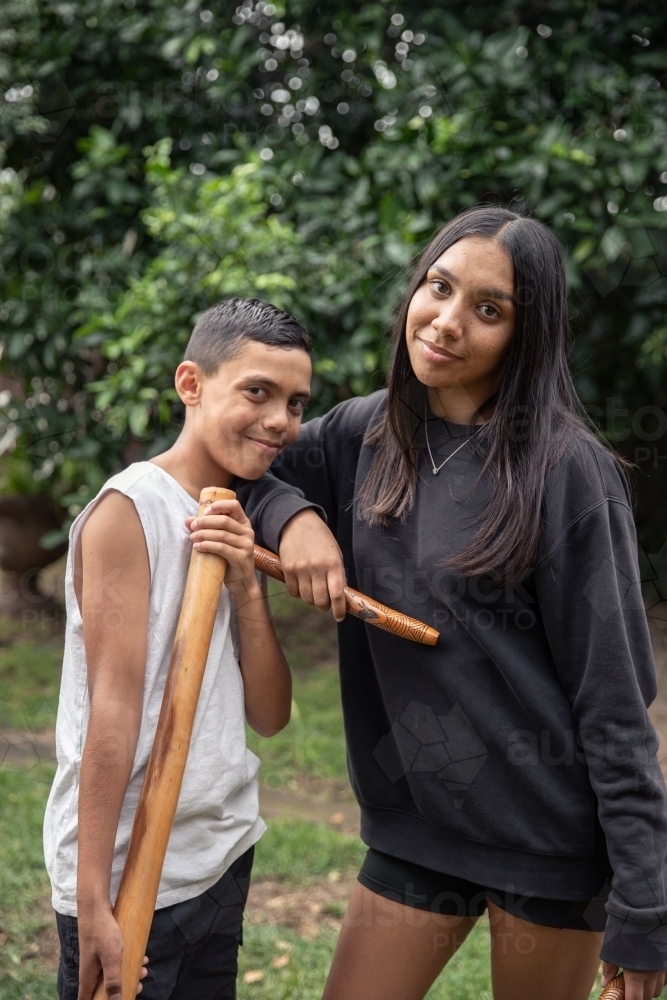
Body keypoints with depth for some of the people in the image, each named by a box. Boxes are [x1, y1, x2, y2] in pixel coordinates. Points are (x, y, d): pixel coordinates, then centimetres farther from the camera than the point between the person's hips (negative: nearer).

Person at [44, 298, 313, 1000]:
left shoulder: (231, 528, 10)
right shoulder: (131, 508, -13)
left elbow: (268, 717, 5)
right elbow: (113, 705, -18)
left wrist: (246, 586, -10)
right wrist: (93, 903, -20)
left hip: (222, 862, 7)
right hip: (128, 881, -7)